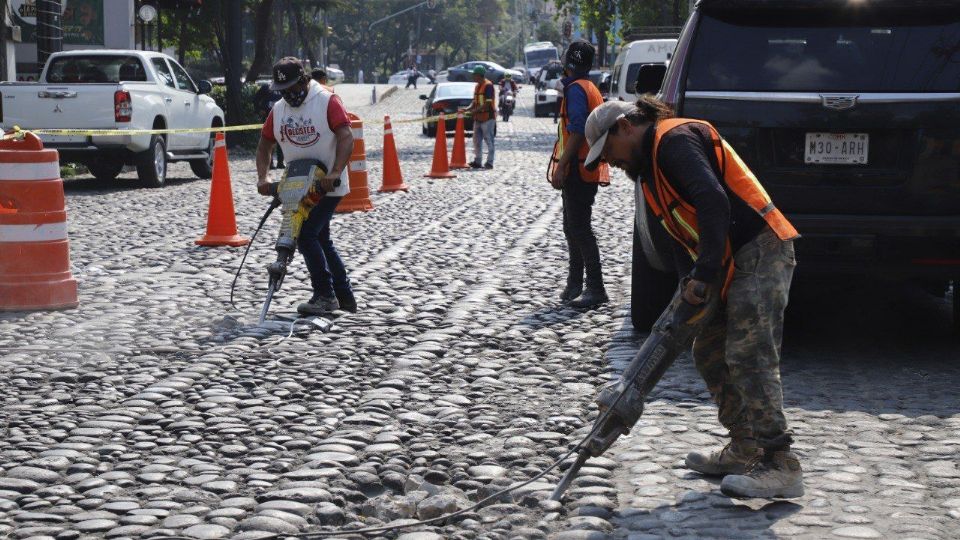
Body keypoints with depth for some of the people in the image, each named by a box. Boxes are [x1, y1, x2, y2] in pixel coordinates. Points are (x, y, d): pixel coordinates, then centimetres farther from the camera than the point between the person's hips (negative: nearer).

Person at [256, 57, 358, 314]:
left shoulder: (327, 102, -11)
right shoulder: (278, 110, 8)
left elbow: (346, 138, -20)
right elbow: (264, 146, 13)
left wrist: (335, 173, -33)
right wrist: (262, 178, -3)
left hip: (328, 187, -8)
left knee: (306, 236, -16)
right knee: (321, 240, 13)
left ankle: (325, 295, -6)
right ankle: (344, 296, 24)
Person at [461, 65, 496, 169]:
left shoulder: (488, 85, -13)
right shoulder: (477, 86, 15)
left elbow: (488, 103, -19)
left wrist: (474, 110, -22)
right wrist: (468, 109, 1)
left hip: (487, 117, -9)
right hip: (478, 118, 9)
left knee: (488, 140, -4)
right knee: (477, 140, 11)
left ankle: (489, 162, 0)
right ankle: (477, 161, 17)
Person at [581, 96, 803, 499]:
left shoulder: (675, 139, -11)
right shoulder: (652, 165, 21)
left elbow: (713, 202, -25)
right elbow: (682, 233, 20)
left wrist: (704, 274, -24)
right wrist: (690, 282, 5)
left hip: (760, 253, -11)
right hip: (734, 264, 11)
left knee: (748, 357, -15)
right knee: (710, 355, 12)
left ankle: (780, 466, -16)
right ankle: (745, 450, 19)